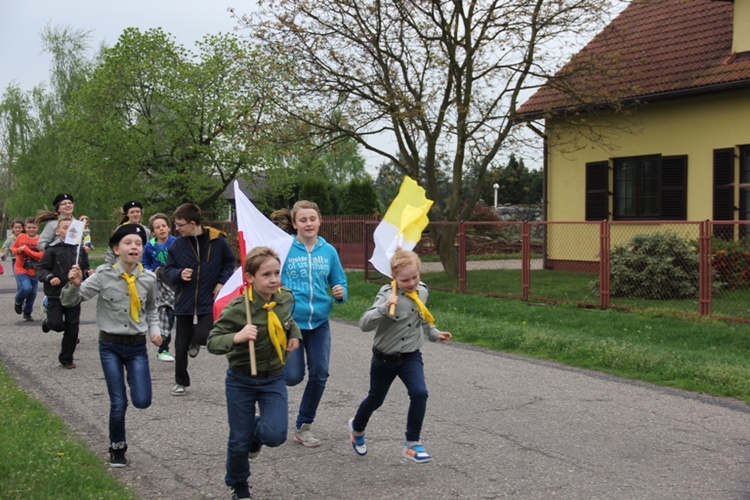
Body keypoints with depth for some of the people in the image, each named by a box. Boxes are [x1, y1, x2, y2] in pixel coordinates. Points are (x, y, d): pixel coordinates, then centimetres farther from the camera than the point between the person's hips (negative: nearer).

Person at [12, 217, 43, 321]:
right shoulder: (21, 237, -3)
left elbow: (41, 255, -17)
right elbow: (13, 248, 12)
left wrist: (26, 249, -22)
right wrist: (17, 250, -12)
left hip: (34, 270, 1)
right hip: (21, 269, -1)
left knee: (33, 293, 7)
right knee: (26, 288, -21)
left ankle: (27, 313, 28)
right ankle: (18, 302, 10)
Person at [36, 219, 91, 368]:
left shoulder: (80, 250, 2)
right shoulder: (52, 250, -7)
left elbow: (85, 269, 14)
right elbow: (40, 269, -4)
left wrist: (87, 273, -7)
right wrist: (49, 278, -21)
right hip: (55, 294, -3)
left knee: (72, 329, 6)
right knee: (56, 324, -12)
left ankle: (66, 359, 22)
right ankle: (48, 322, 27)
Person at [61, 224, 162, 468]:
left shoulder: (149, 279, -5)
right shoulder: (104, 275, -12)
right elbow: (69, 301, -10)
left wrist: (154, 329, -1)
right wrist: (74, 285, -30)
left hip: (137, 346, 2)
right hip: (110, 346, -2)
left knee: (142, 401, -6)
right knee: (118, 403, -2)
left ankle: (131, 377, 30)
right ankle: (117, 448, 24)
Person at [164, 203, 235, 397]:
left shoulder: (217, 240, -8)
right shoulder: (177, 244, -5)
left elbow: (229, 261, 8)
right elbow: (168, 269, 5)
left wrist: (222, 282, -3)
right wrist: (179, 274, -16)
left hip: (208, 301, -2)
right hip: (184, 301, 2)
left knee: (204, 336, -16)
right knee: (181, 346, 9)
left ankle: (195, 342, 23)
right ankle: (181, 381, 29)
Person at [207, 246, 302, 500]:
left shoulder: (285, 297, -5)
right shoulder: (237, 309, -22)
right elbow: (212, 342, -21)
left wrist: (294, 333, 2)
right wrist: (237, 337, -38)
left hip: (273, 379, 3)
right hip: (241, 381, -3)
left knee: (275, 435, -17)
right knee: (239, 441, 6)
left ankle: (255, 433, 22)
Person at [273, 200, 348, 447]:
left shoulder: (328, 251, 4)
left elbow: (340, 283, 10)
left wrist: (340, 293, -10)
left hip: (319, 323, 3)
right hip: (290, 321, -3)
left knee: (319, 375, 3)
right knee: (293, 376, -7)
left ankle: (303, 426, 21)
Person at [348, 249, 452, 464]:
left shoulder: (422, 291, -3)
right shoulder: (388, 295, -22)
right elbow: (364, 324, -34)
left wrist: (434, 333, 14)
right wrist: (384, 307, -46)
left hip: (411, 356, 3)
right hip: (384, 358, -3)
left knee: (419, 394, -19)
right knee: (376, 399, 16)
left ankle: (412, 444, -5)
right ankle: (357, 428, 47)